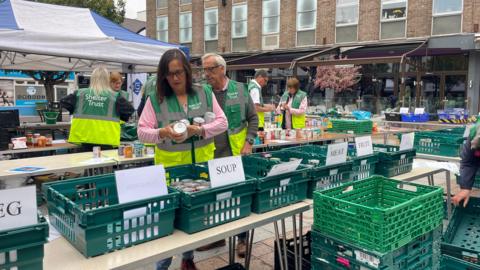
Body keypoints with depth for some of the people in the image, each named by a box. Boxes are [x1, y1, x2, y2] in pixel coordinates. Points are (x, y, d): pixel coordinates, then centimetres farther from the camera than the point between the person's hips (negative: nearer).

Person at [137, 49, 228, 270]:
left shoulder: (204, 94, 2)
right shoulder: (155, 98, -4)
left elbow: (222, 122, 1)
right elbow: (142, 132, -4)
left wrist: (201, 130, -16)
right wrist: (162, 133, -24)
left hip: (202, 163, 2)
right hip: (170, 166, -2)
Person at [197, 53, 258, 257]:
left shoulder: (240, 90, 1)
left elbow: (253, 118, 4)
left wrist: (248, 143, -5)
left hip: (236, 154, -1)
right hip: (211, 155, 2)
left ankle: (242, 238, 22)